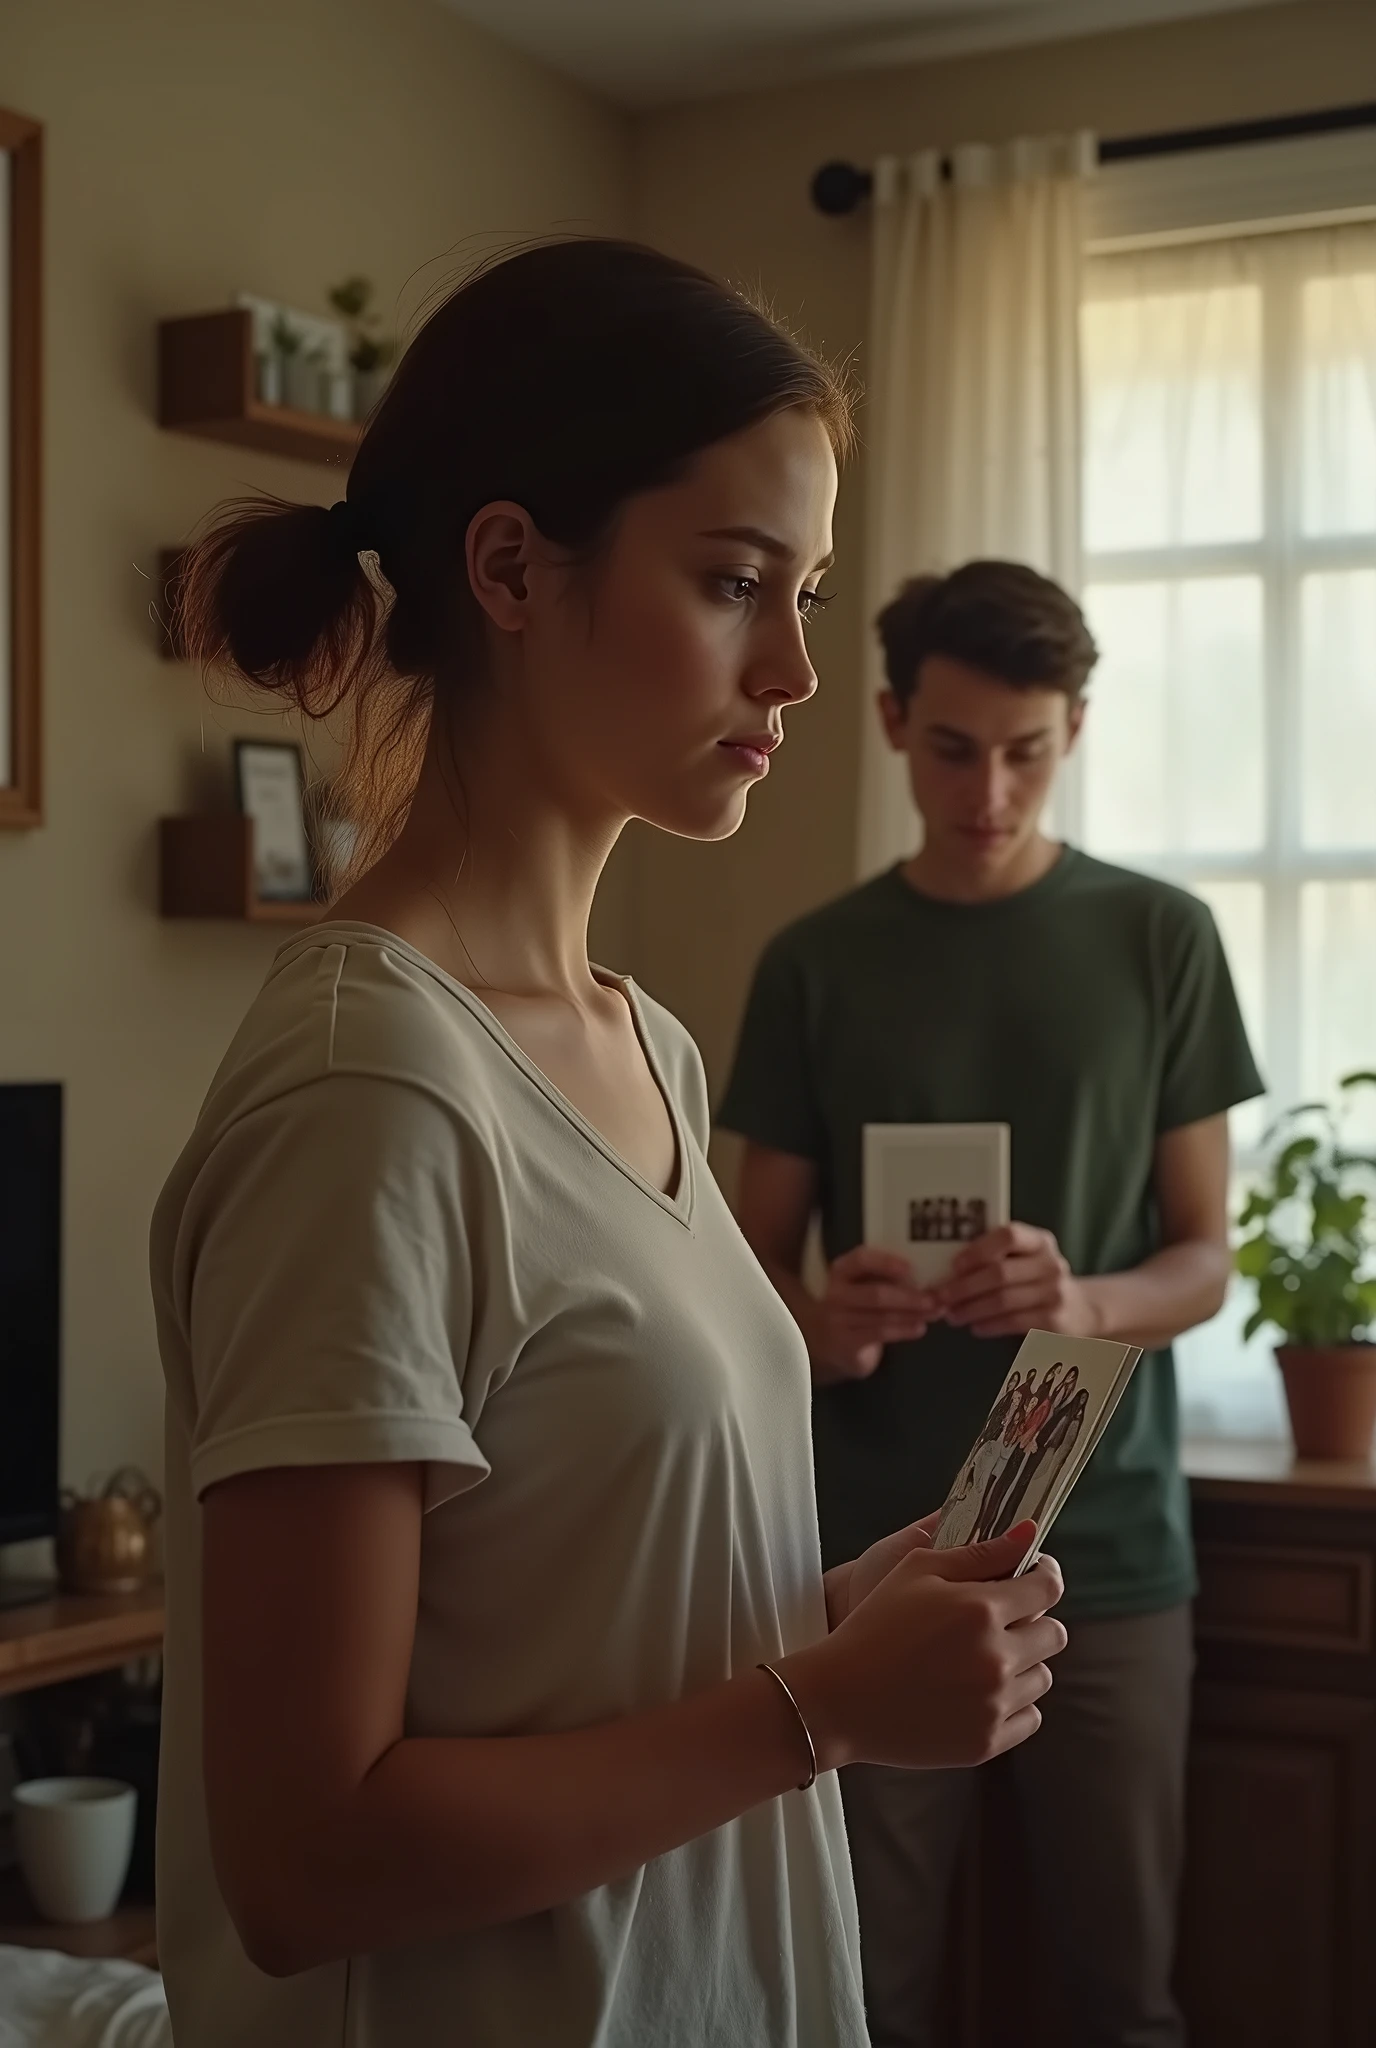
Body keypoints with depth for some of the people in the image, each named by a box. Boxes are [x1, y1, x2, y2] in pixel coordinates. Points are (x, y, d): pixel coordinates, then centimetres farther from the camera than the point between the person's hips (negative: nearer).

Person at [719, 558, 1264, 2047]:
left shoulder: (1160, 941, 2)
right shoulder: (815, 965, 4)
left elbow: (1203, 1258, 3)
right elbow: (759, 1258, 7)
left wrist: (1084, 1303, -19)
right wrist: (821, 1328, -17)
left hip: (1105, 1543, 0)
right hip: (876, 1544, 1)